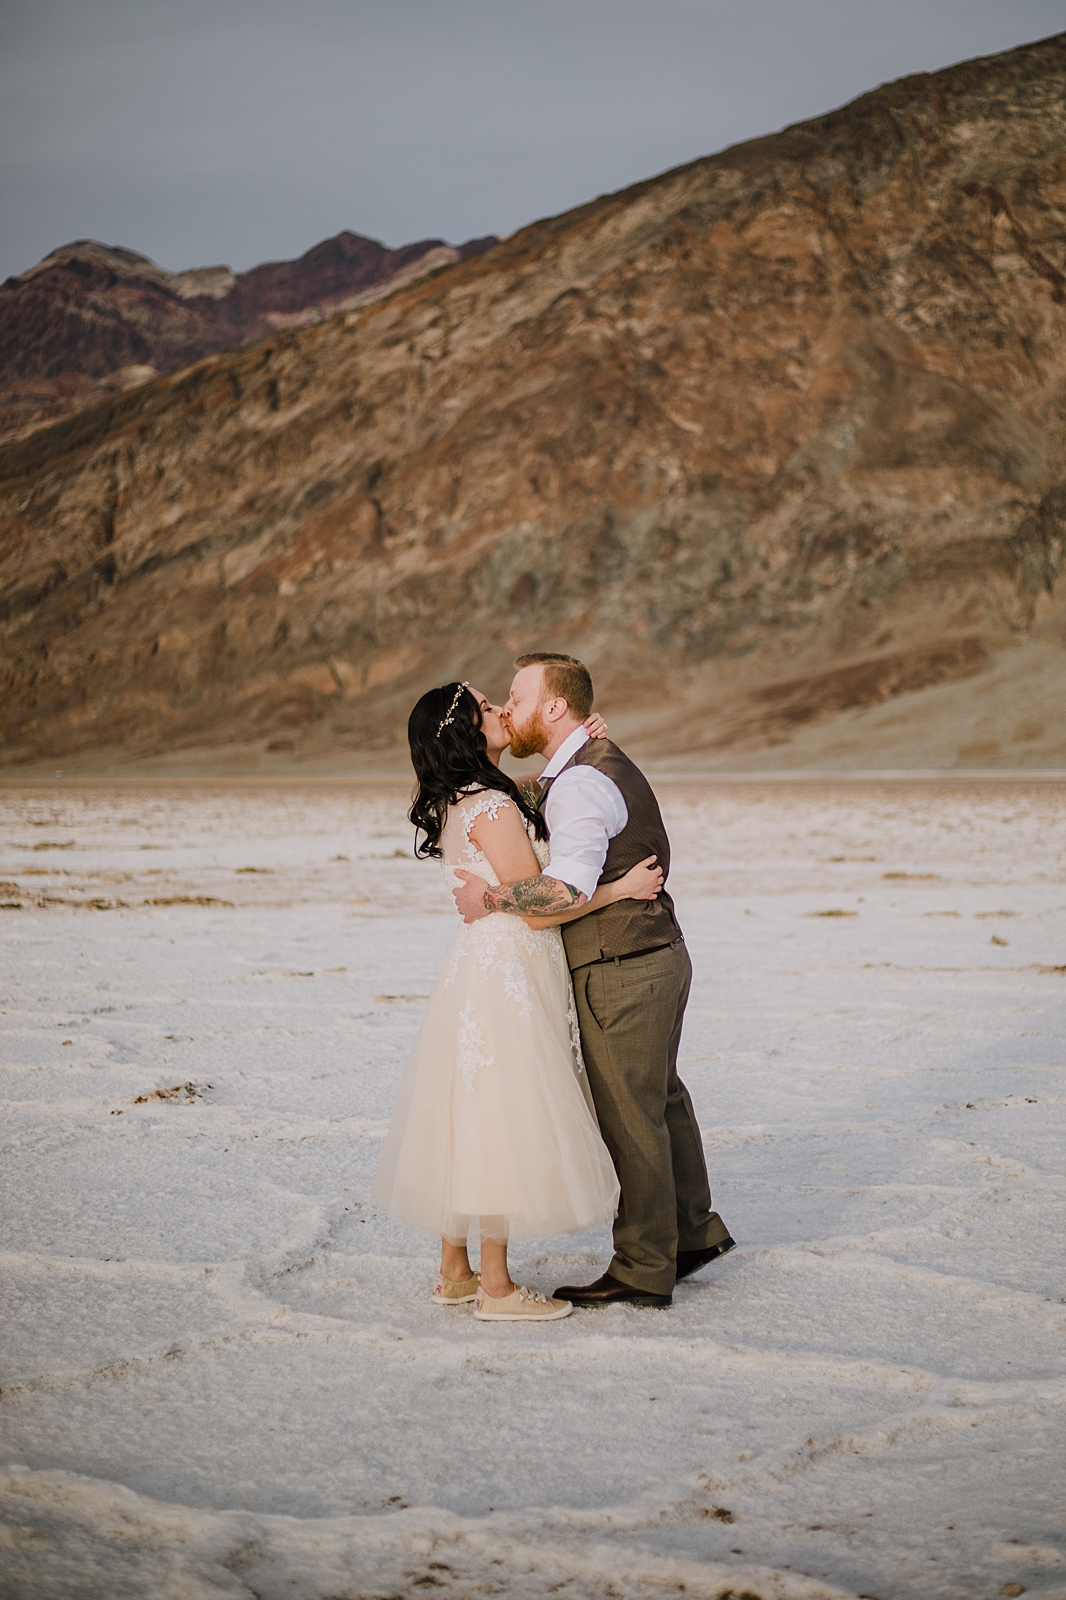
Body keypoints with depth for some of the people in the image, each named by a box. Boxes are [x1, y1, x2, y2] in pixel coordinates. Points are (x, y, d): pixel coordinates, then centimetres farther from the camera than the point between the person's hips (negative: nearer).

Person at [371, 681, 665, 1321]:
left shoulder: (461, 804, 12)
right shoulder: (491, 807, -17)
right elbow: (538, 907, -17)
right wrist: (621, 888, -10)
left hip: (482, 972, 10)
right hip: (507, 975, -10)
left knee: (474, 1122, 14)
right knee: (501, 1121, -4)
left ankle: (455, 1271, 22)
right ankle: (497, 1287, 1)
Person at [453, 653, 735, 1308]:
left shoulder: (580, 783, -21)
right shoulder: (605, 761, 12)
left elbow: (571, 888, -34)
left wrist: (491, 899, -22)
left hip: (622, 973, -10)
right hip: (657, 956, 10)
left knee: (628, 1118, 1)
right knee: (659, 1100, 21)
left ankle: (643, 1271, 11)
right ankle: (694, 1229, 35)